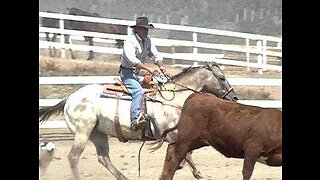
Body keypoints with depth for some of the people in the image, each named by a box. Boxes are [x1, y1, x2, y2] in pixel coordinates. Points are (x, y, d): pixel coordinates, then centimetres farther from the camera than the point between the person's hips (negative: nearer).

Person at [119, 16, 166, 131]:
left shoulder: (148, 41, 10)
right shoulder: (130, 41, -15)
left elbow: (156, 55, 12)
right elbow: (132, 59, -26)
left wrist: (160, 66, -10)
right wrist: (148, 69, -30)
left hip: (137, 74, 10)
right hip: (127, 73, -10)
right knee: (139, 91, -29)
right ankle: (135, 119, -43)